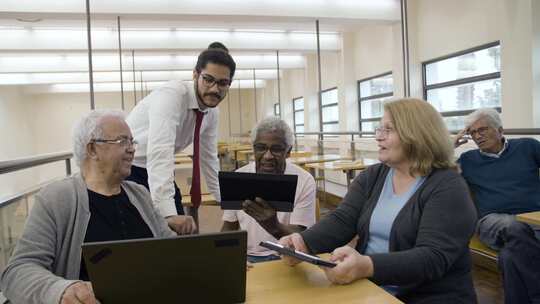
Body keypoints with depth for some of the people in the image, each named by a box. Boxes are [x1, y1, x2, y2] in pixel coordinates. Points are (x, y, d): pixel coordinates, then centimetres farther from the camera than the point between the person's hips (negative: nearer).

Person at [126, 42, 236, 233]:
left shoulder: (212, 113, -5)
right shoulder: (172, 95, -29)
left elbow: (209, 158, 6)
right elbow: (159, 153, -42)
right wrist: (168, 213, -51)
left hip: (159, 170, 7)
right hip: (127, 169, -6)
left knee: (179, 230, 0)